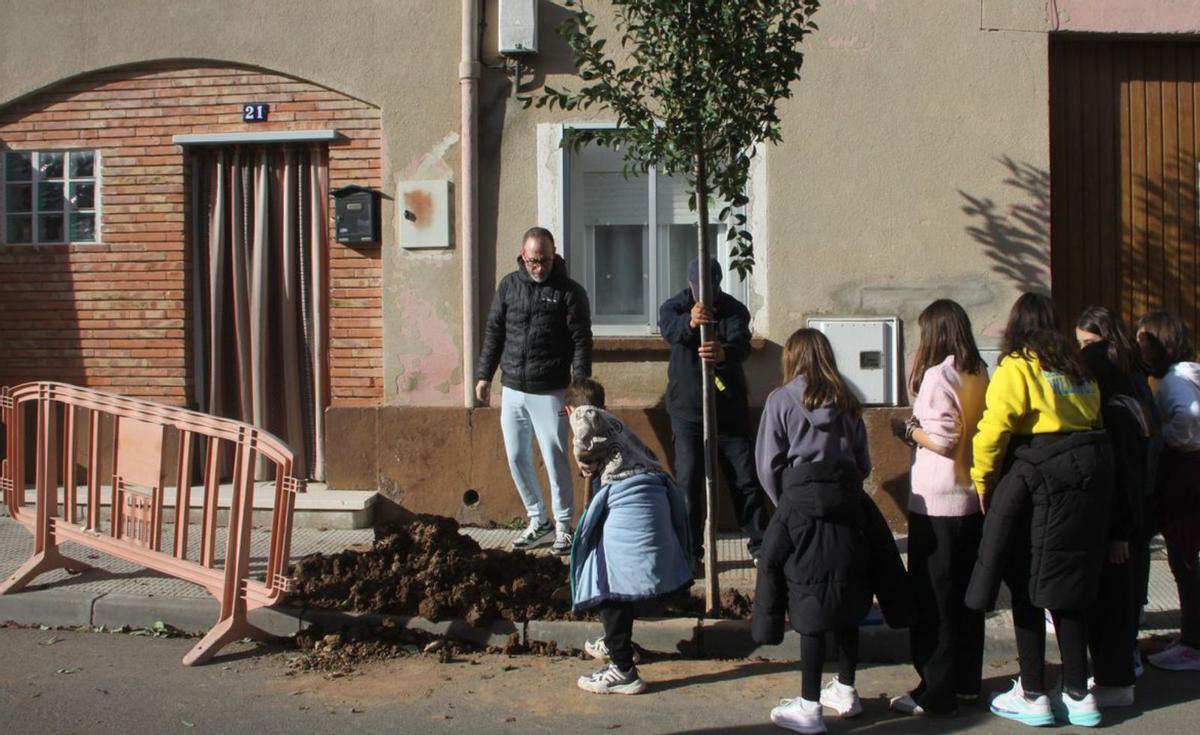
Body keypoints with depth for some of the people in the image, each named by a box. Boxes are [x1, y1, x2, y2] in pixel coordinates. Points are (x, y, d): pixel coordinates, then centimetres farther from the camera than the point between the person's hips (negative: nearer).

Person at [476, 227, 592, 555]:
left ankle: (563, 526, 13)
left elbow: (581, 342, -8)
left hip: (549, 393, -5)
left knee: (555, 460, -1)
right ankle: (538, 521, 25)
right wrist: (484, 376, 10)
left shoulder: (570, 291, -5)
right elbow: (494, 332, 13)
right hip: (512, 391, 5)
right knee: (517, 459, 10)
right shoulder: (508, 285, 7)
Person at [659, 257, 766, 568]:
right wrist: (690, 321, -54)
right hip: (688, 410, -1)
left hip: (730, 410, 1)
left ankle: (759, 544, 19)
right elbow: (669, 330, -30)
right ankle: (690, 551, 6)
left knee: (745, 478, 6)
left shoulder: (734, 309, -7)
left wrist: (724, 352, -51)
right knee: (688, 481, -3)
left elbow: (742, 345, -27)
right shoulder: (674, 307, -6)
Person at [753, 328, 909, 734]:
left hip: (803, 505, -4)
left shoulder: (782, 399, 0)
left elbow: (769, 464, -2)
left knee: (810, 606, -2)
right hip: (849, 504, 4)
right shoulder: (846, 402, 12)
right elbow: (863, 463, 12)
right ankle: (846, 691, 27)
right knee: (846, 599, 14)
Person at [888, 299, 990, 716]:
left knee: (932, 596, 0)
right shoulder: (979, 373, 7)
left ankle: (935, 693, 4)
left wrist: (910, 430, -2)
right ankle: (966, 679, 27)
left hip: (937, 502, -8)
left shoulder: (938, 375, -14)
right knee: (966, 593, 16)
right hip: (973, 497, 8)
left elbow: (941, 440, -20)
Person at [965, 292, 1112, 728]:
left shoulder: (1016, 367, -6)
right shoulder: (1076, 364, 14)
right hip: (1090, 475, 6)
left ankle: (1032, 696, 9)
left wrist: (982, 481, -4)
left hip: (1040, 479, -6)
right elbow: (1093, 415, 10)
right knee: (1068, 587, 13)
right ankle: (1078, 695, 16)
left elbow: (994, 427, -13)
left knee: (1027, 586, 4)